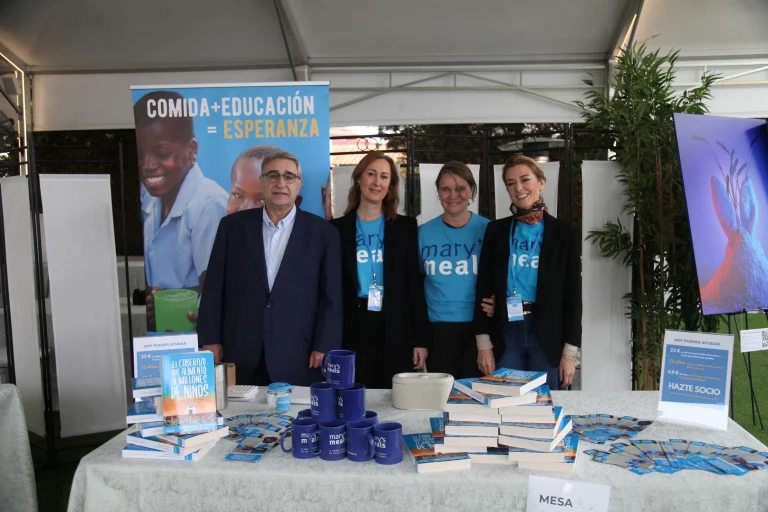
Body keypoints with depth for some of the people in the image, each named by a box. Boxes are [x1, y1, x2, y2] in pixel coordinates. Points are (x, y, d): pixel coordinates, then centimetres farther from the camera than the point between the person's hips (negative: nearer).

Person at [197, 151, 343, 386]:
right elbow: (215, 287, 5)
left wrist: (324, 348, -6)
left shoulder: (322, 232, 0)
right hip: (240, 356, 2)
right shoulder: (233, 225, 4)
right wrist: (210, 340, 2)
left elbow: (331, 297, -1)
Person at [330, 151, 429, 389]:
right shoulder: (338, 228, 4)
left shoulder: (405, 227, 4)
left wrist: (421, 339, 0)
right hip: (352, 331, 0)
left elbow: (414, 284, 3)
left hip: (396, 332, 0)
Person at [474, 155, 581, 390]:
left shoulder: (563, 233, 0)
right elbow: (484, 289, 3)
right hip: (505, 334, 1)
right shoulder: (496, 230, 4)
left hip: (548, 335, -1)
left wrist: (570, 352, -3)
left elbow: (572, 295, 0)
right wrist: (483, 343, -2)